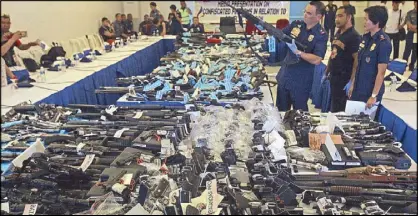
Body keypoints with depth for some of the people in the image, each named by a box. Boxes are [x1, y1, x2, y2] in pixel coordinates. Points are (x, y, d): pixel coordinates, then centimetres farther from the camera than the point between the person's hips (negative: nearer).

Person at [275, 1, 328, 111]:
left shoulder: (321, 35, -13)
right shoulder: (296, 24, 2)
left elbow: (317, 60, -23)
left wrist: (297, 52, -30)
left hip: (301, 82, -5)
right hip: (284, 76, 5)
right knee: (281, 110, 17)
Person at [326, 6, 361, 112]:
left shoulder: (354, 36, -14)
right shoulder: (338, 33, 11)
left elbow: (357, 60, -18)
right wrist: (326, 72, 16)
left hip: (344, 79, -8)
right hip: (333, 76, 8)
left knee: (339, 111, 1)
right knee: (333, 107, 16)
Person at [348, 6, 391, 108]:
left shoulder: (384, 43, -18)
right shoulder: (365, 37, 4)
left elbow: (381, 72, -18)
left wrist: (374, 96, -18)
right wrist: (352, 84, 12)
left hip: (370, 92, -7)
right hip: (358, 89, 7)